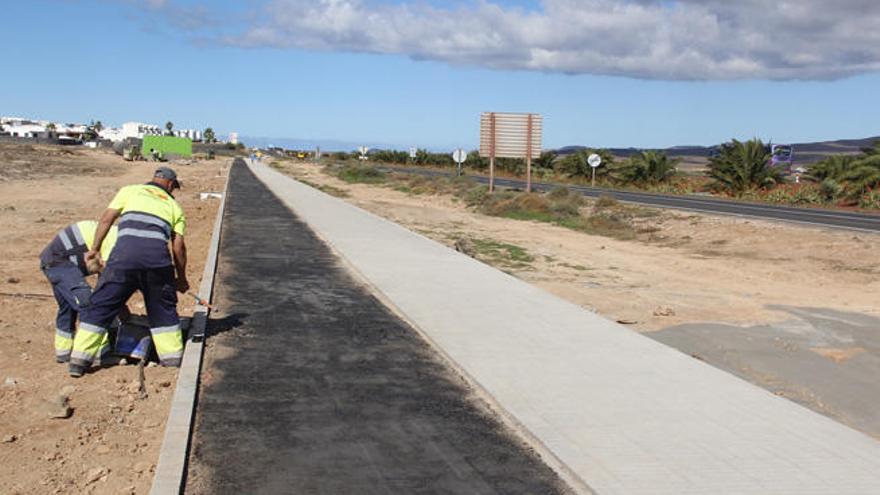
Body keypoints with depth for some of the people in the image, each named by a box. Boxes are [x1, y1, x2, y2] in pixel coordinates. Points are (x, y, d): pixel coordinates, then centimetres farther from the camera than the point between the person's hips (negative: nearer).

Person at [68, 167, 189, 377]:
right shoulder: (174, 206, 24)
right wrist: (181, 278, 26)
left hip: (125, 253, -1)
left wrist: (95, 249, 23)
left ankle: (79, 360, 9)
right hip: (158, 257, 1)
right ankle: (172, 357, 22)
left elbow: (106, 219, 14)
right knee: (163, 308, 18)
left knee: (100, 306, 9)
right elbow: (178, 245, 17)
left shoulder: (130, 191, 23)